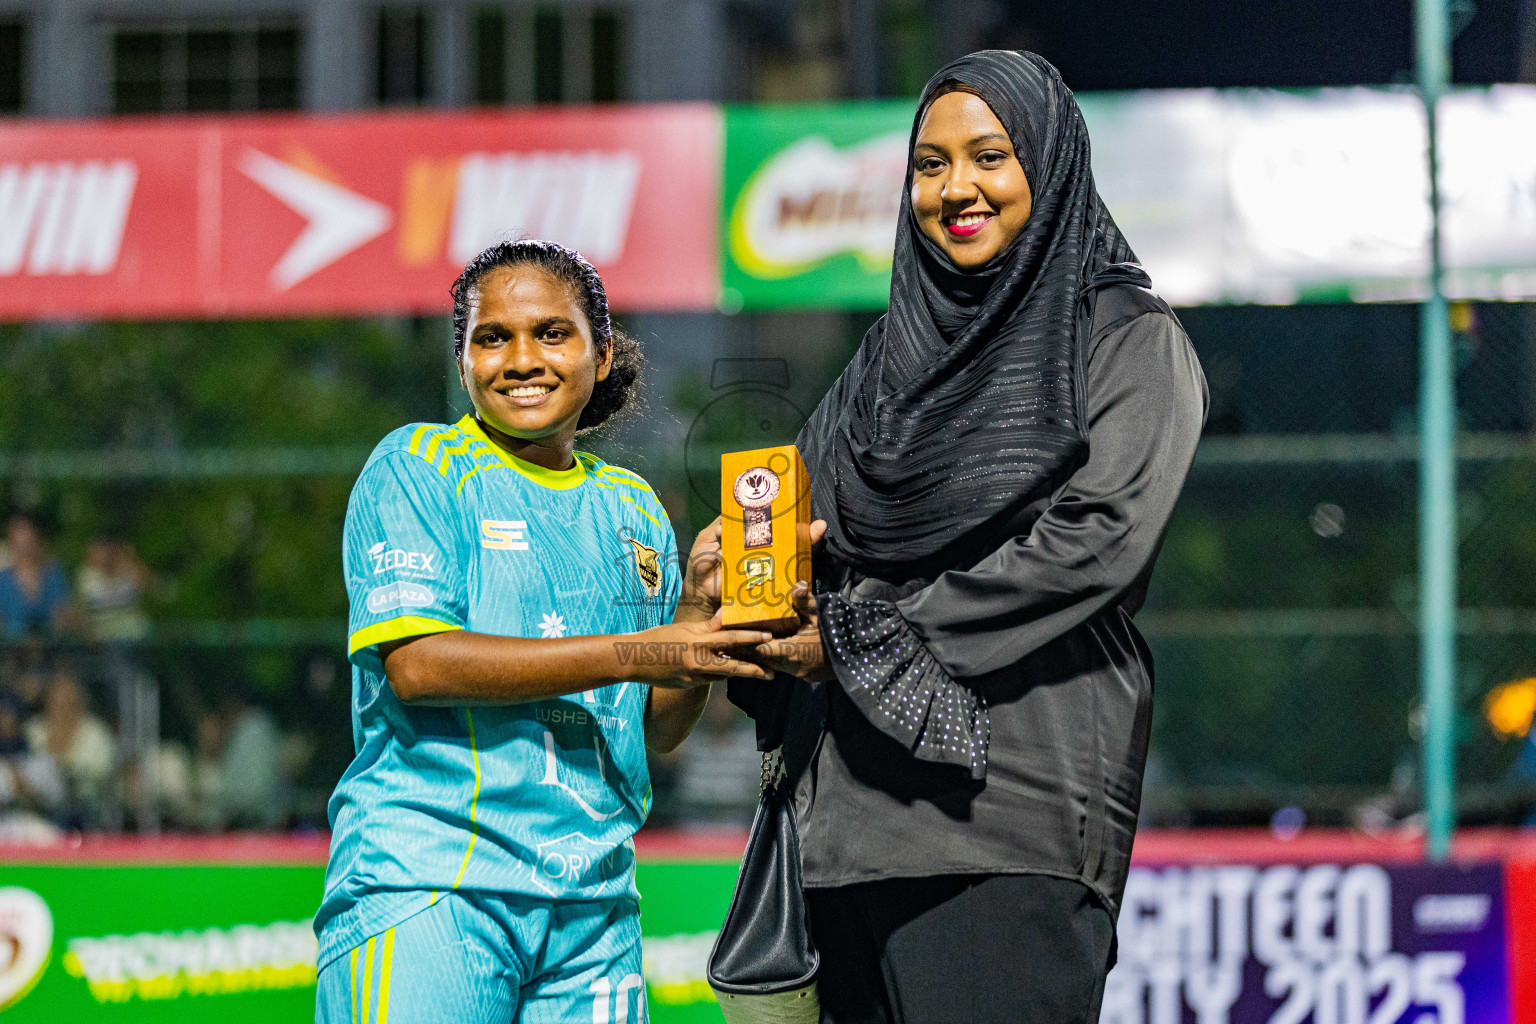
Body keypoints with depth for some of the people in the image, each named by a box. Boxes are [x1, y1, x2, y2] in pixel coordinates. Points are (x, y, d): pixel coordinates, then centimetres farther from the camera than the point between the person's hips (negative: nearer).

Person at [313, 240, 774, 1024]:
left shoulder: (631, 508, 19)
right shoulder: (417, 467, 2)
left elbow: (657, 729, 18)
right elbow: (416, 664, -12)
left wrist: (701, 609, -1)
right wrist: (630, 653, -14)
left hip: (592, 903, 5)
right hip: (427, 881, -5)